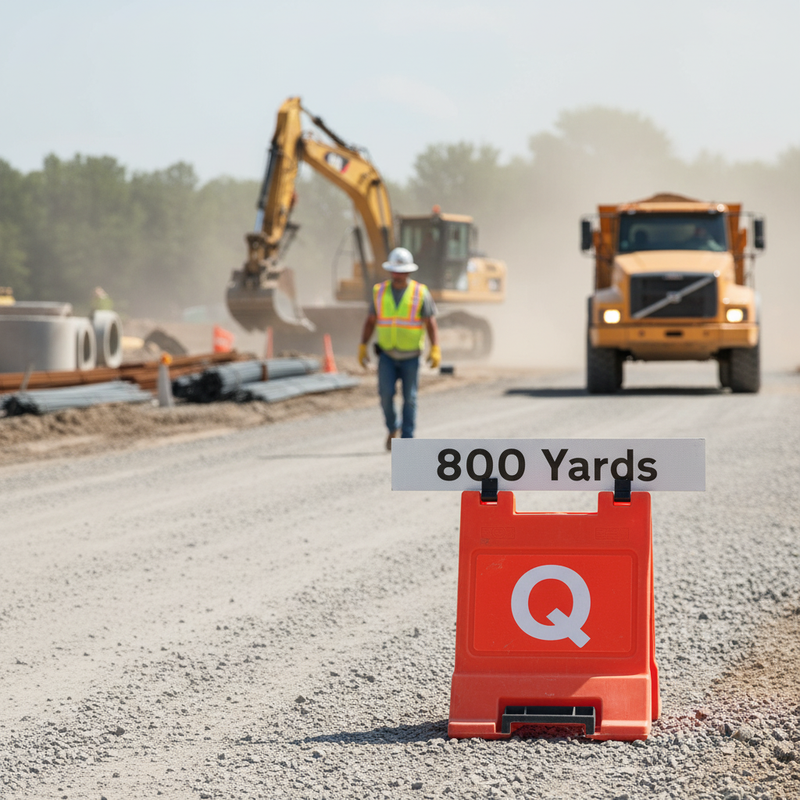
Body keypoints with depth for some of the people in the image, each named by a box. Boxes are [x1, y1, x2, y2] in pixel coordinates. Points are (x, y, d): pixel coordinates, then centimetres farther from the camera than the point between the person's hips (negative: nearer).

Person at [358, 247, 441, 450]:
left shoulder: (421, 293, -8)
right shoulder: (380, 292, -1)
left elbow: (431, 324, -9)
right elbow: (370, 321, 4)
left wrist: (435, 350, -20)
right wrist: (362, 348, -2)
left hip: (410, 357, -1)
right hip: (387, 355, 1)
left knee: (409, 399, -1)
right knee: (386, 394, -11)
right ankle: (393, 428, 15)